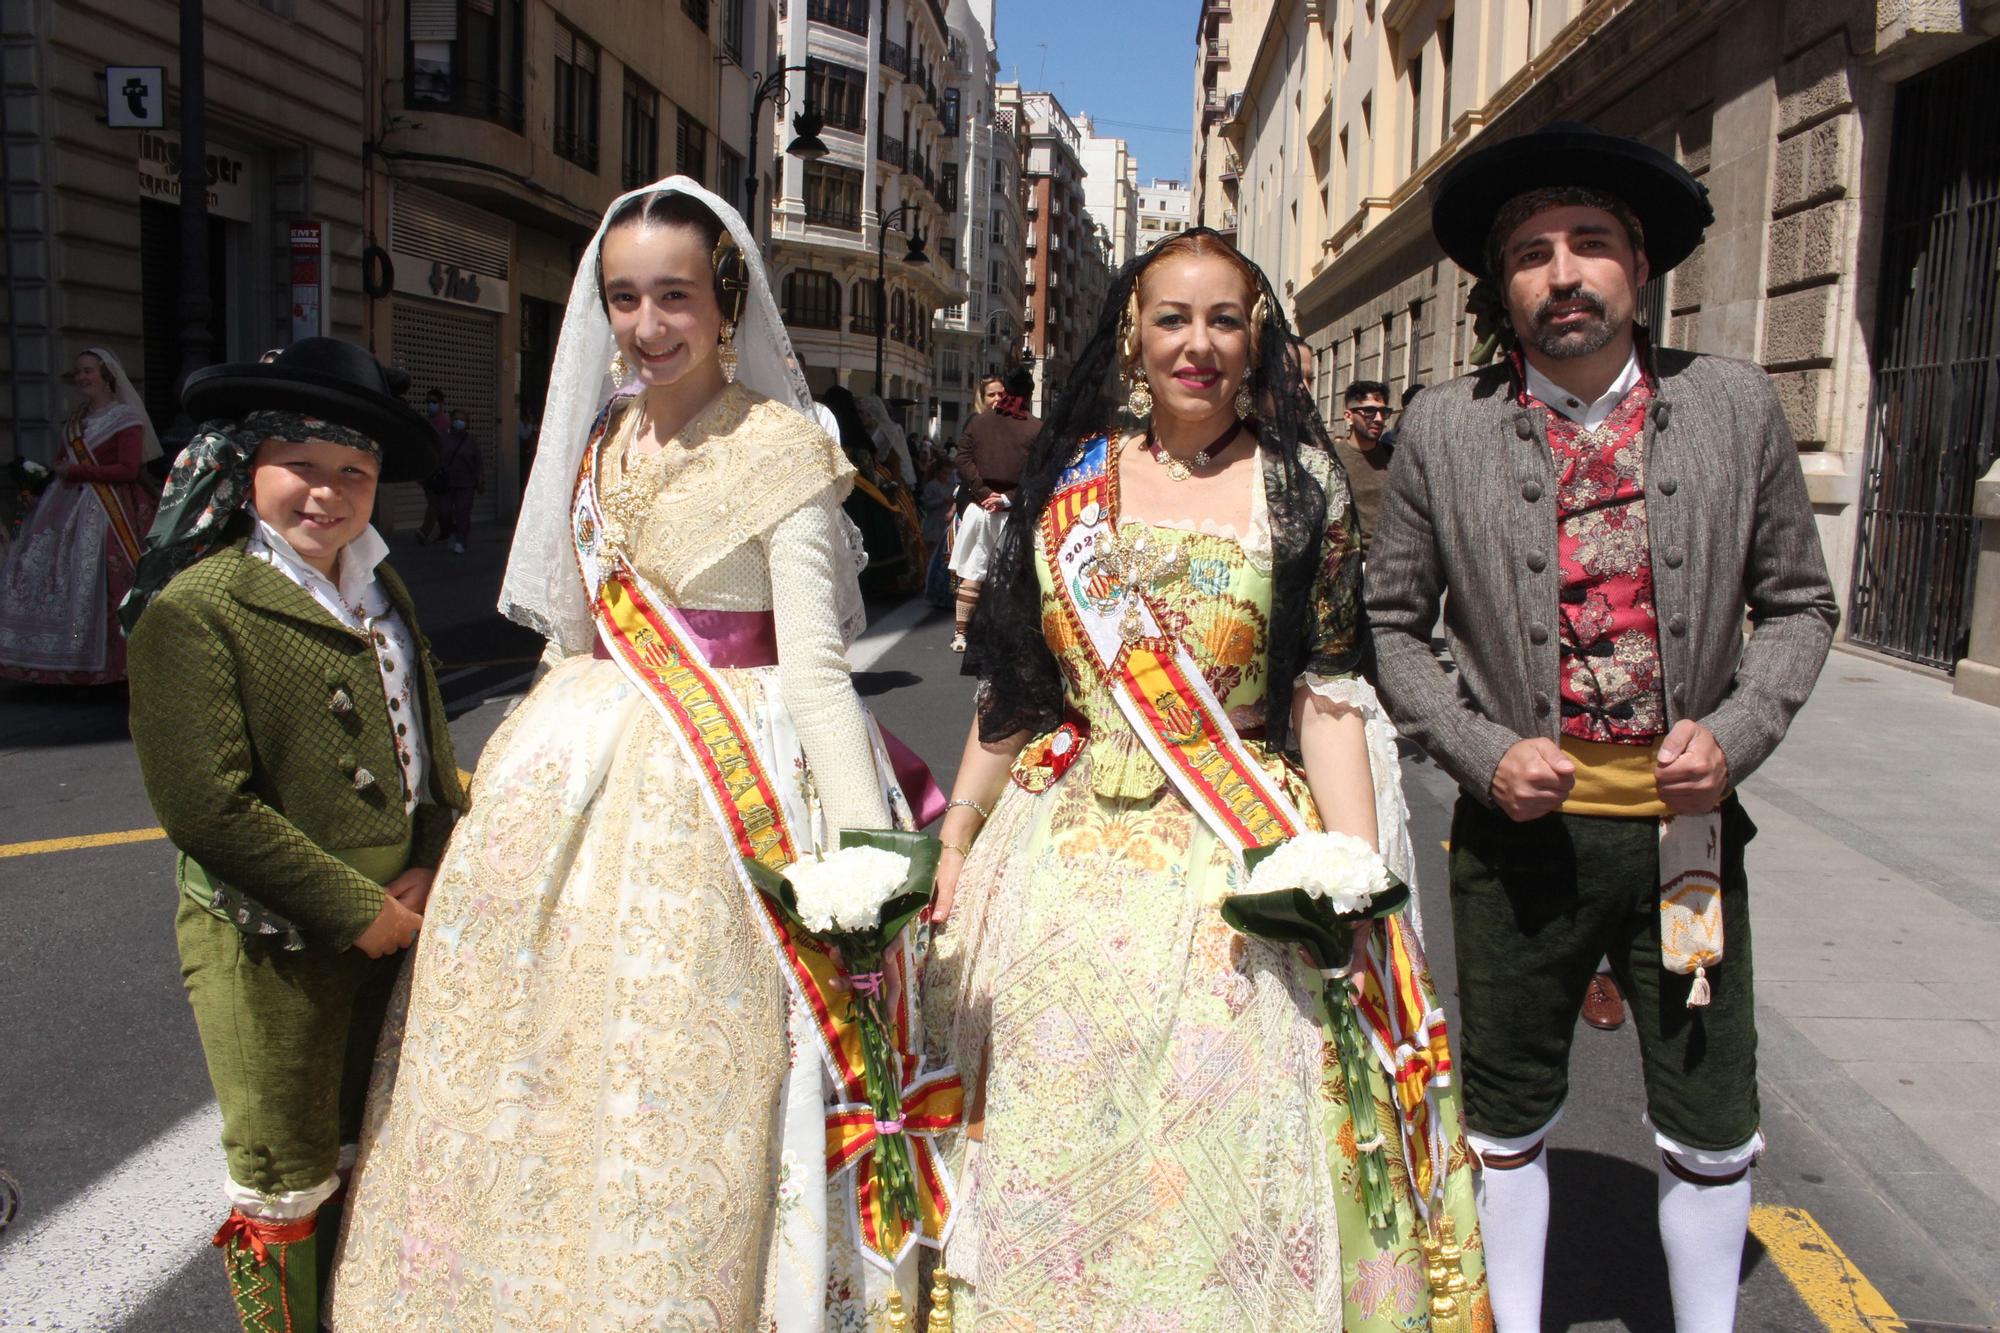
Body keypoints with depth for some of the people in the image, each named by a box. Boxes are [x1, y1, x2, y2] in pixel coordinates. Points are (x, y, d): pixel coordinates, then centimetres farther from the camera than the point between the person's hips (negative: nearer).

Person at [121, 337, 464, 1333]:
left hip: (390, 926, 7)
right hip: (269, 949, -7)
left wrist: (428, 870, -2)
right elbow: (208, 807, -20)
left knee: (357, 1153, 21)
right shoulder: (194, 609, -15)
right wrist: (356, 910, -16)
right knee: (284, 1177, 10)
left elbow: (430, 743, 14)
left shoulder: (382, 591, 9)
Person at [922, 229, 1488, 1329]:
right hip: (1064, 865, 3)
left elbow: (1326, 694, -3)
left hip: (1242, 866, -2)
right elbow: (1010, 686, 10)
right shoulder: (1069, 479, 6)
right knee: (1049, 1150, 11)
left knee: (1221, 1165, 4)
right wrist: (954, 841, 7)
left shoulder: (1300, 484, 1)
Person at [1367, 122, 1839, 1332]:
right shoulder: (1444, 430, -4)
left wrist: (1735, 734, -9)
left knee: (1712, 1125, 14)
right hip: (1521, 829, -1)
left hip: (1687, 824, 1)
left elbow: (1798, 602, 7)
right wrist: (1484, 755, -10)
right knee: (1509, 1113, 15)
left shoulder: (1737, 406, -1)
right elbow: (1392, 623, 2)